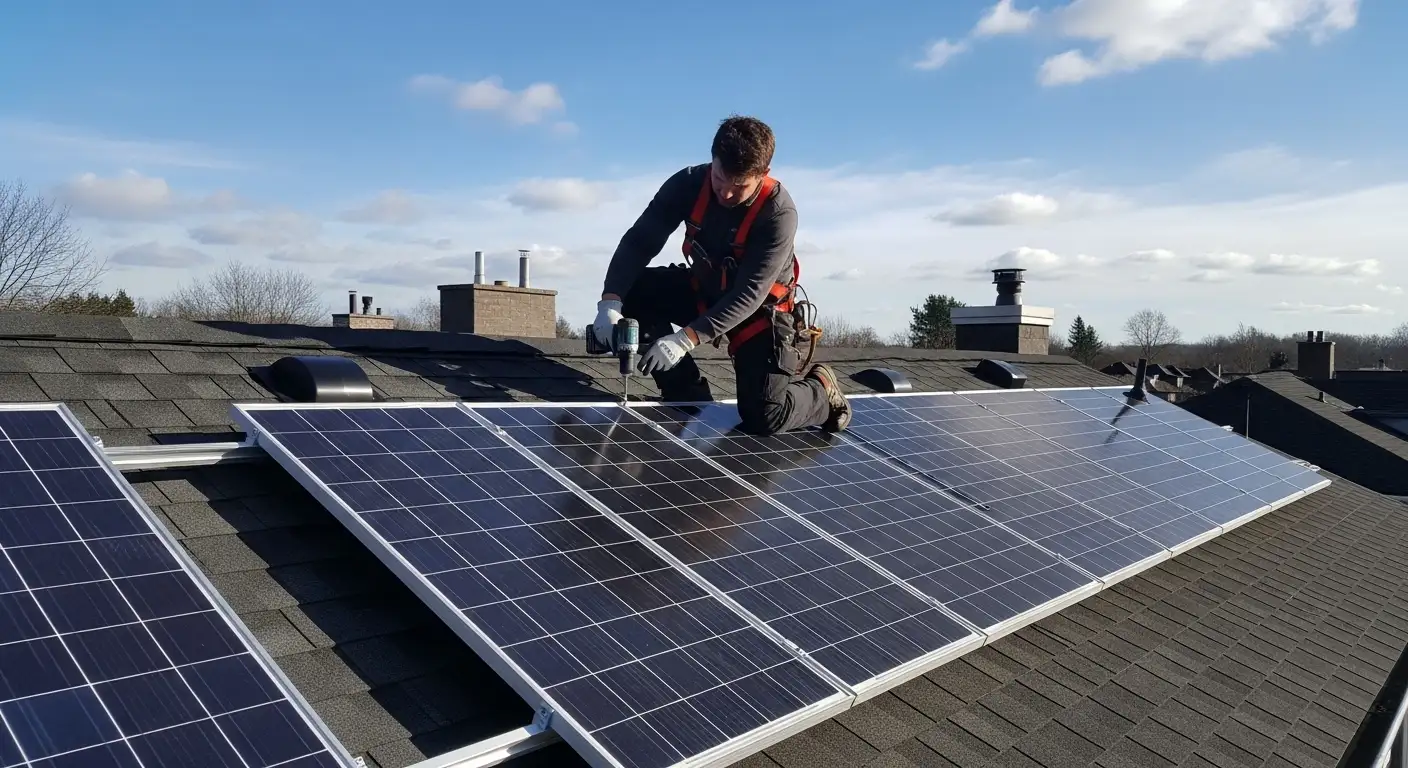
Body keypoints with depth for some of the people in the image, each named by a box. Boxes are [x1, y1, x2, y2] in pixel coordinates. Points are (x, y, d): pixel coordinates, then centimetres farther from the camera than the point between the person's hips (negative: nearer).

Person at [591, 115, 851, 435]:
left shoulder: (779, 214, -30)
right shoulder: (690, 183, -19)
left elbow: (749, 295, -33)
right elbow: (640, 241, -19)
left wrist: (687, 338, -43)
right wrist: (611, 300, -36)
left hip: (759, 310, -5)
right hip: (704, 292, 5)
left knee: (764, 417, -21)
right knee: (632, 292, -19)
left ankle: (820, 389, 16)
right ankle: (689, 394, -6)